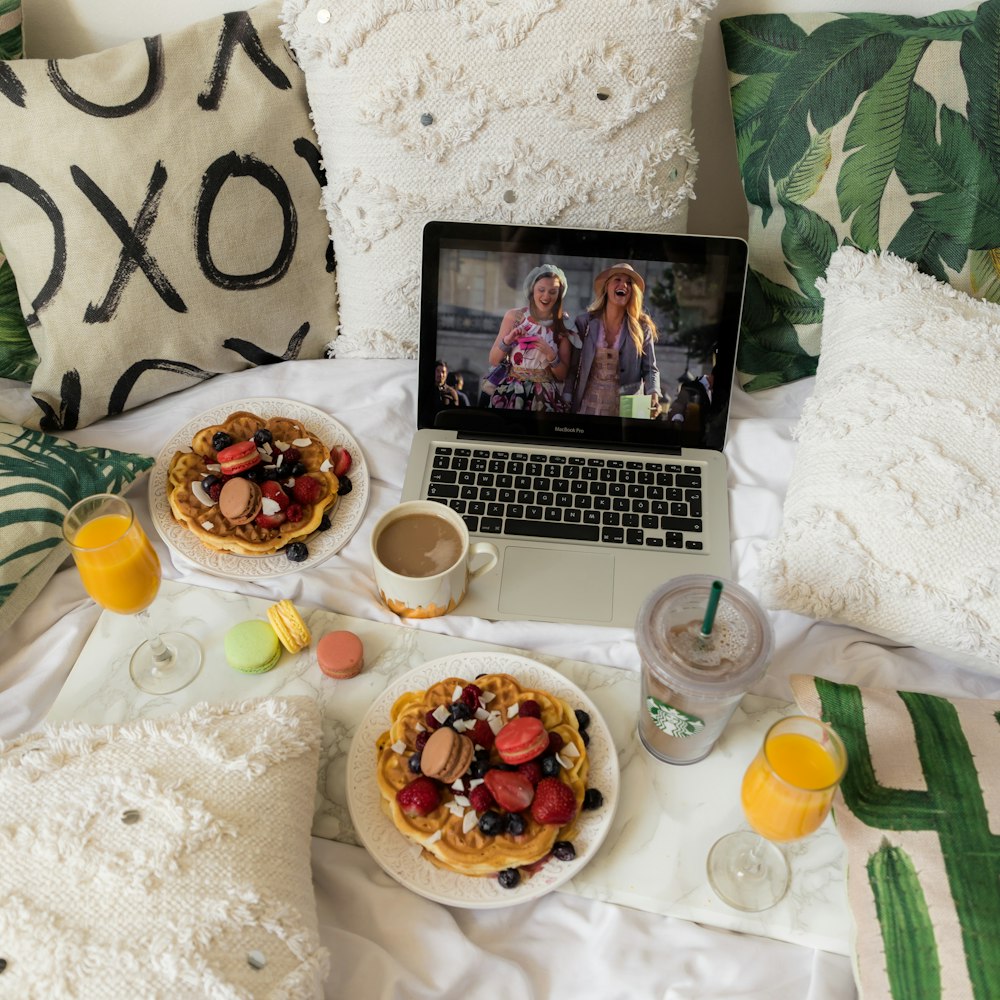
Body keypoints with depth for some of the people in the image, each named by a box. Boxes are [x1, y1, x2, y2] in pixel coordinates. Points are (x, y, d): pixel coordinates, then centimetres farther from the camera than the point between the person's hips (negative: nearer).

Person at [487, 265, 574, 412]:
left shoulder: (564, 325, -1)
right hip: (510, 394, 0)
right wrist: (507, 340, -14)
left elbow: (562, 375, 1)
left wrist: (551, 355, -15)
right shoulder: (513, 316, -2)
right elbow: (493, 360, 1)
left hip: (544, 398, 0)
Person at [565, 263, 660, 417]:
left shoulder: (642, 327, -1)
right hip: (589, 406, 0)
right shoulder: (585, 323, -1)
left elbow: (650, 369, 0)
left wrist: (653, 396, -19)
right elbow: (573, 368, 1)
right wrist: (566, 404, -7)